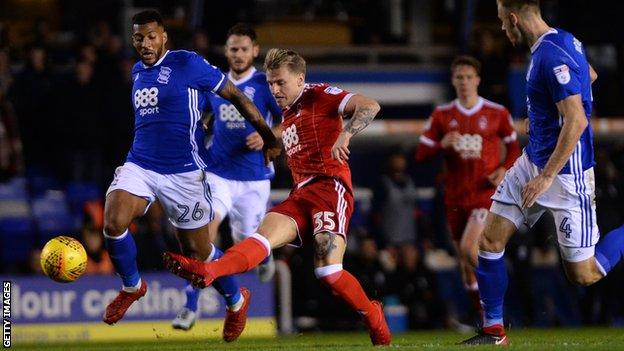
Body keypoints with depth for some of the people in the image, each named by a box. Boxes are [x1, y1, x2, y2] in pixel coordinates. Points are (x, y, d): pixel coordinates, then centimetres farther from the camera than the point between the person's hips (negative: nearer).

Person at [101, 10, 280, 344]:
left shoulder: (187, 64, -9)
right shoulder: (137, 71, 11)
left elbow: (235, 95, -3)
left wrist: (268, 137, 0)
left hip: (183, 173, -5)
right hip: (139, 165, 5)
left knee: (196, 251, 3)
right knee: (113, 223, -20)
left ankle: (237, 301, 32)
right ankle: (131, 286, 7)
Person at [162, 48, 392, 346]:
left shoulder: (320, 95, 1)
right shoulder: (287, 116, 24)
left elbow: (370, 106, -12)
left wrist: (345, 134, -28)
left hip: (330, 187, -7)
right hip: (300, 194, 7)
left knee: (328, 271, -21)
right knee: (265, 233, -20)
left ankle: (375, 321, 1)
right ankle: (206, 272, -47)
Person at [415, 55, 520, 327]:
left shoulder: (497, 113, 1)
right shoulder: (442, 115, 4)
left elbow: (513, 147, 11)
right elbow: (421, 154, 4)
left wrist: (504, 169, -8)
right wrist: (442, 144, -16)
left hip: (486, 193, -3)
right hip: (455, 197, 3)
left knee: (469, 248, -25)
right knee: (465, 261, 6)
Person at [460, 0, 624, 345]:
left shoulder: (554, 56, -24)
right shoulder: (562, 40, 4)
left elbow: (576, 121, -29)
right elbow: (590, 76, 24)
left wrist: (546, 177, -25)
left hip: (565, 171, -9)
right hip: (532, 161, 9)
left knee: (583, 274, -2)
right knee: (490, 241, 4)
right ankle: (493, 330, 13)